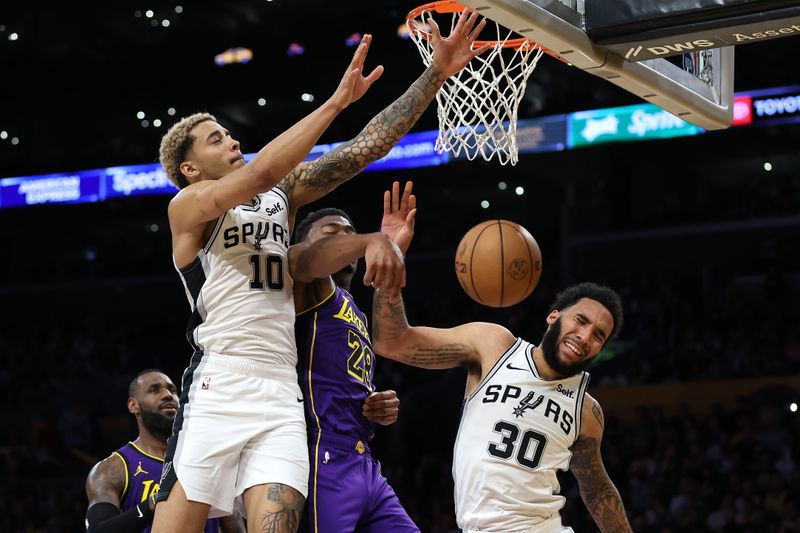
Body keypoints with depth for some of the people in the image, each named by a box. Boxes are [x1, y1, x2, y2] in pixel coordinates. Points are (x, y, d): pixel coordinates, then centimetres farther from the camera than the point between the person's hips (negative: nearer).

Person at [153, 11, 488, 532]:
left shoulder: (283, 193, 17)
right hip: (219, 387, -5)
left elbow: (366, 147, 11)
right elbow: (260, 172, -17)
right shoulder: (188, 206, 1)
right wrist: (338, 100, -16)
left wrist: (437, 74, 3)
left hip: (282, 395, 5)